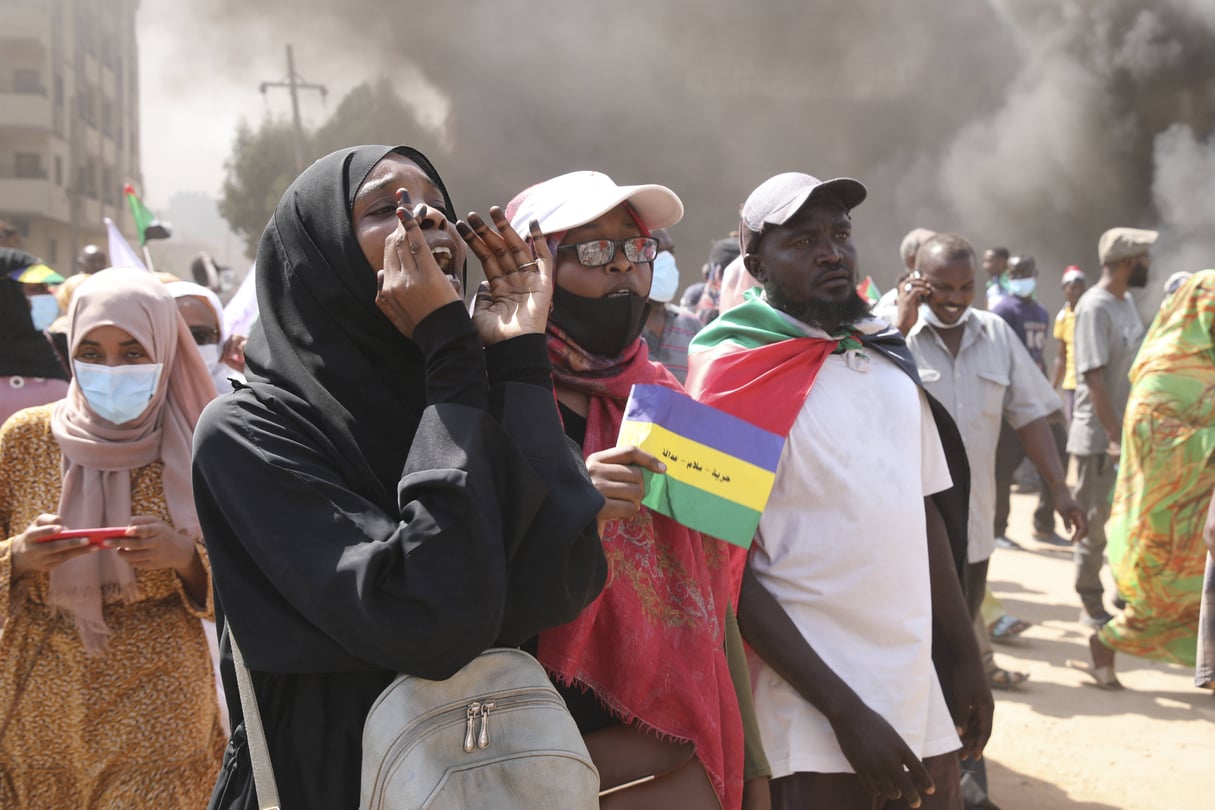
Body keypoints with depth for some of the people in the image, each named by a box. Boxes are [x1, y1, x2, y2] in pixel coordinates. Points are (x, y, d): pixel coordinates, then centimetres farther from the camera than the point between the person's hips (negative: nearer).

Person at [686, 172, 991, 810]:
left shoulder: (888, 362, 9)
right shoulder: (738, 378, -9)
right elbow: (729, 575, -12)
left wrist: (966, 659, 16)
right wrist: (845, 710, -16)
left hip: (921, 702, 6)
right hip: (815, 722, -6)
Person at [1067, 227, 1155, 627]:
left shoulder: (1126, 302, 9)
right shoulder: (1094, 307, -18)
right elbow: (1094, 378, -21)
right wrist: (1115, 436, -22)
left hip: (1128, 430, 8)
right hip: (1100, 436, -8)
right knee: (1095, 521, 4)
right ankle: (1092, 604, 15)